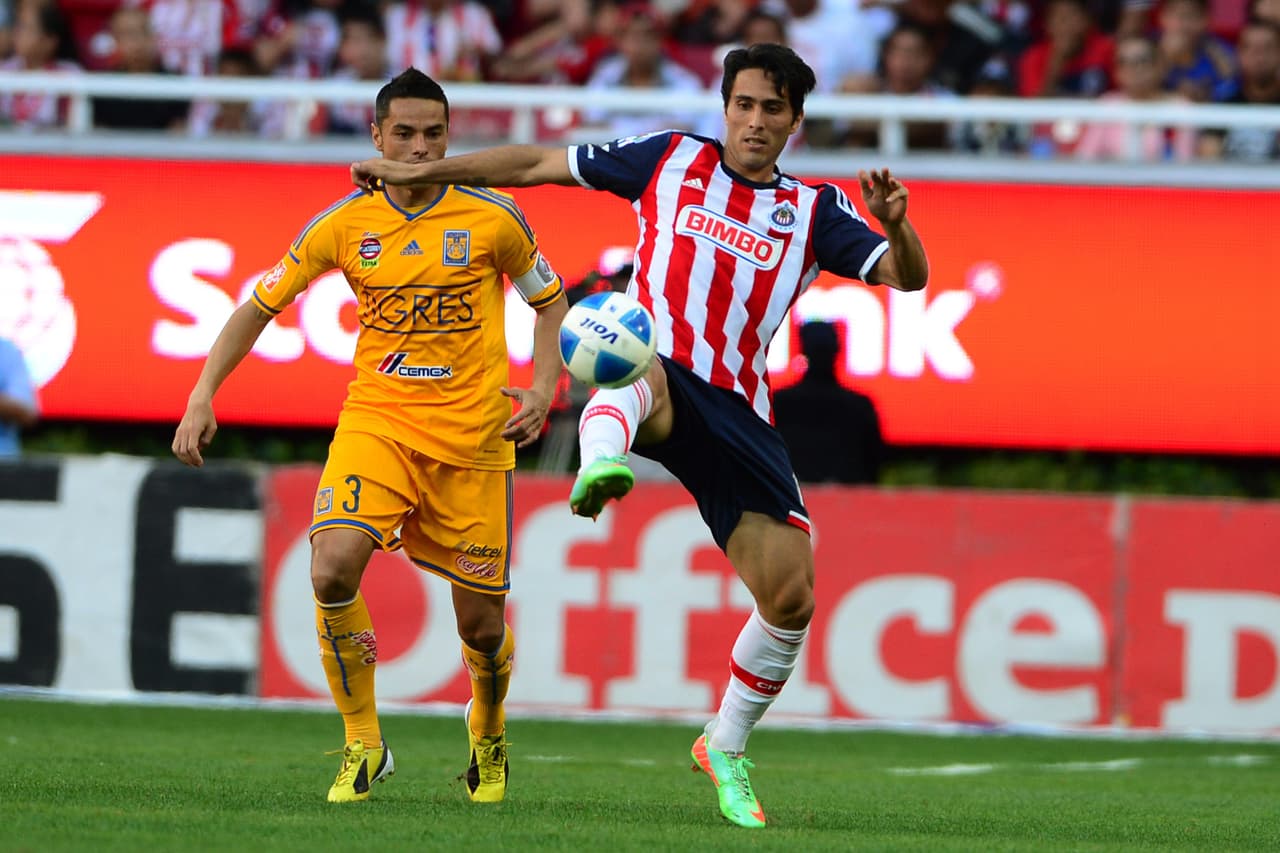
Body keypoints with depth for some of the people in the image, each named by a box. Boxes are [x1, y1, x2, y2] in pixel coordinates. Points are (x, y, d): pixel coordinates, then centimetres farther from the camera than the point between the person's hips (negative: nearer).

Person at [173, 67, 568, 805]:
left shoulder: (493, 219, -3)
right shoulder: (344, 225, 0)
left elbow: (550, 300, 12)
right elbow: (260, 308, 8)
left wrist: (542, 390, -3)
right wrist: (203, 397, -2)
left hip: (472, 433, -1)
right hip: (376, 421, 1)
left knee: (481, 619, 1)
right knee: (333, 571, -24)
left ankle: (488, 734, 36)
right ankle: (363, 746, -8)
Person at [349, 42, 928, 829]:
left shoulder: (814, 210, 14)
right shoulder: (672, 159, 13)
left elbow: (906, 276, 4)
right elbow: (542, 165, 18)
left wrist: (896, 227, -19)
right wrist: (421, 172, 16)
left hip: (737, 411, 3)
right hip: (657, 382, -3)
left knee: (790, 595, -6)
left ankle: (726, 749, 19)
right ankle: (600, 464, -78)